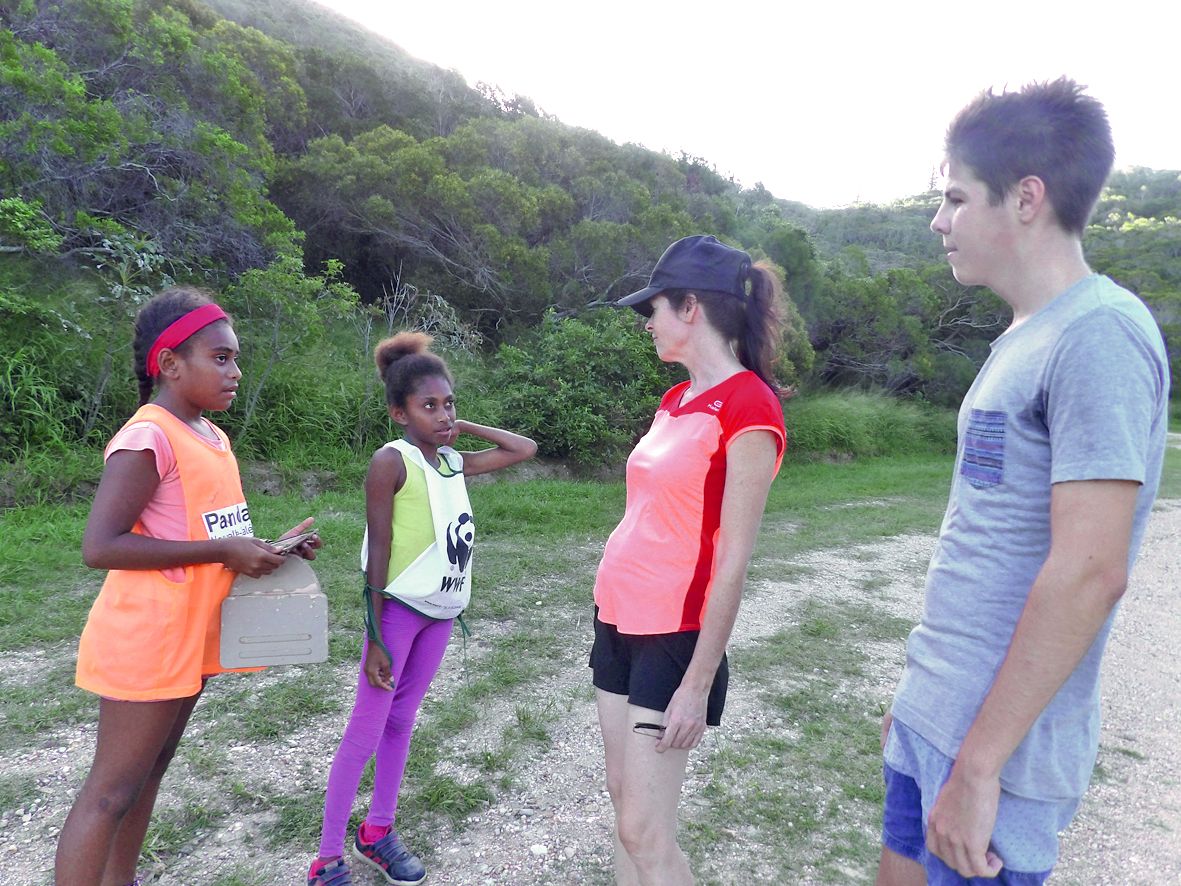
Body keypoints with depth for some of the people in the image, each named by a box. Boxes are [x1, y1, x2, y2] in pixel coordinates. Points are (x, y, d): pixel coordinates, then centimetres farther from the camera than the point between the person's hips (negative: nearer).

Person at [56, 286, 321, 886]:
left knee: (149, 770, 21)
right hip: (146, 639, -9)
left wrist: (269, 548, 2)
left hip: (192, 635, 9)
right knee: (111, 791, 2)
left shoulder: (212, 436, 9)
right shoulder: (149, 437, -19)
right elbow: (100, 546, -24)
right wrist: (224, 552, -24)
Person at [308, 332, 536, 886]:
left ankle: (378, 832, 31)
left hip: (442, 611, 7)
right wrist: (375, 637, -14)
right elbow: (378, 552, -14)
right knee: (365, 730, 1)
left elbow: (526, 449, 13)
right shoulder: (392, 461, -13)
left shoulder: (456, 462, 5)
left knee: (402, 719, 17)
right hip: (399, 608, -6)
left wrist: (461, 426, 5)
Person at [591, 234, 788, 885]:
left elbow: (732, 563, -18)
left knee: (645, 831, 1)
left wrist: (698, 684, -16)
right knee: (622, 796, 17)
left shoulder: (748, 409, -17)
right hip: (618, 618, 8)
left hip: (673, 635, -8)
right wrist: (611, 617, 15)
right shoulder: (676, 400, 9)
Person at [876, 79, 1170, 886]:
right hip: (932, 714, 8)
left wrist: (977, 765, -21)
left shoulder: (1099, 336, -17)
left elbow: (1088, 572, -23)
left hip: (994, 740, -8)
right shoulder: (1026, 339, 10)